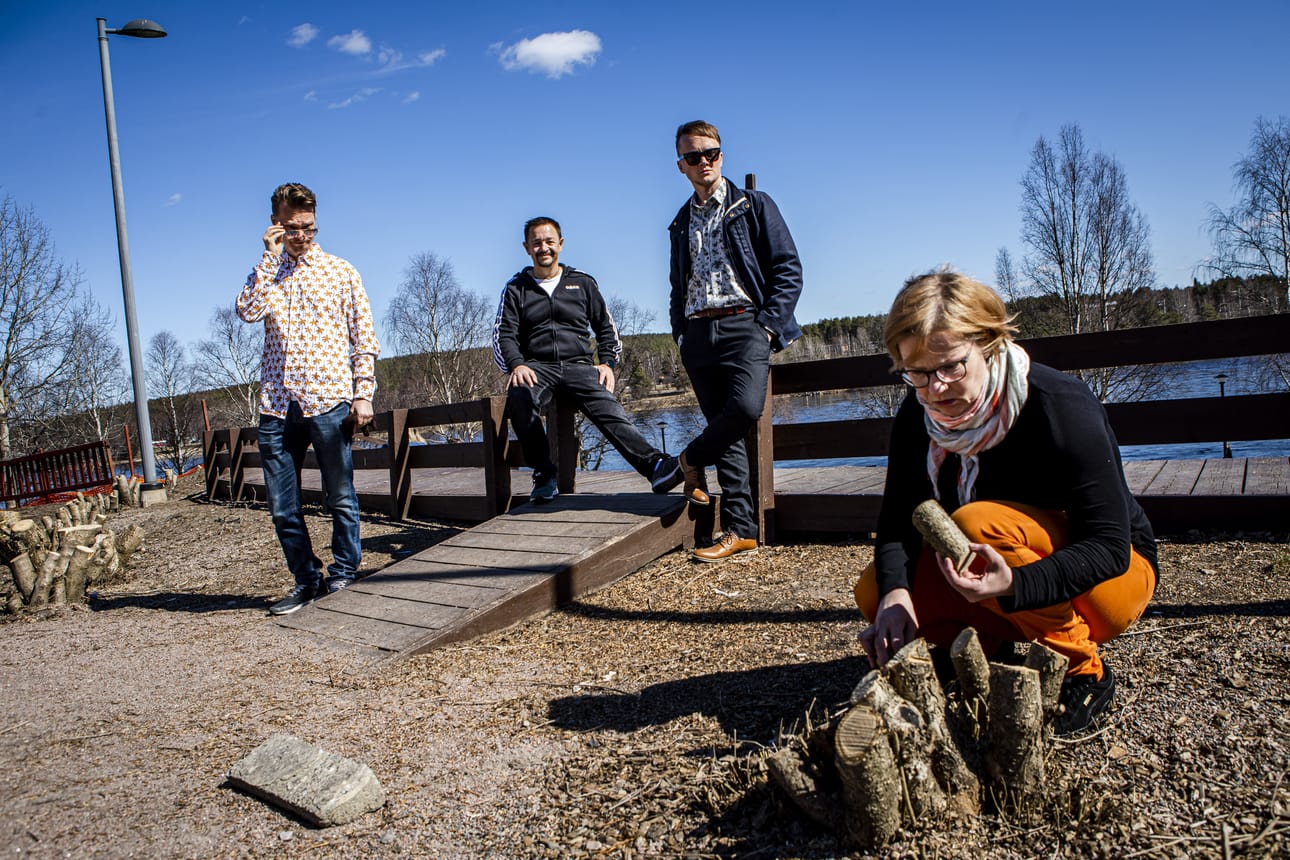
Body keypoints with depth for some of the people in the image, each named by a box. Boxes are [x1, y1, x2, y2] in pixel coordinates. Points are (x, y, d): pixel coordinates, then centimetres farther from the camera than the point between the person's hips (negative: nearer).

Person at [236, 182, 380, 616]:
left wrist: (363, 393, -3)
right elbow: (247, 311, -6)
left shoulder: (340, 271, 10)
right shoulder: (265, 273, 16)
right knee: (283, 507, 6)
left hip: (329, 401, -2)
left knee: (341, 499, 3)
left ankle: (343, 577, 18)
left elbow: (364, 337, 6)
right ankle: (306, 580, 19)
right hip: (277, 405, 3)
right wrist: (271, 256, -5)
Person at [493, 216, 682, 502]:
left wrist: (607, 363, 3)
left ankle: (654, 465, -48)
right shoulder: (516, 289, 17)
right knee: (519, 396, -36)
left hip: (578, 365, 0)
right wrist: (516, 365, -13)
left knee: (606, 405, -30)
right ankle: (544, 474, -28)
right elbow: (503, 335, 8)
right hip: (537, 367, 0)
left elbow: (607, 328, 21)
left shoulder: (583, 283, 19)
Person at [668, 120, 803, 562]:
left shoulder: (754, 205, 7)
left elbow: (788, 269, 1)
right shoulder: (682, 223, 19)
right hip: (699, 332, 4)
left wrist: (768, 325, -9)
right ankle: (740, 529, 3)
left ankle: (693, 458, 4)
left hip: (744, 324, -3)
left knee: (745, 407, -26)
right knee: (724, 427, 0)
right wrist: (680, 334, 10)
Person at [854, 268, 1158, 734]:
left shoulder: (1061, 406, -26)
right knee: (874, 593, -16)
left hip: (1115, 575, -5)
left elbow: (1109, 547, -29)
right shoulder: (918, 416, -9)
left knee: (978, 524, -34)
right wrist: (895, 591, -34)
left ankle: (1081, 670, -14)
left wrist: (1014, 586, -45)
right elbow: (899, 516, -13)